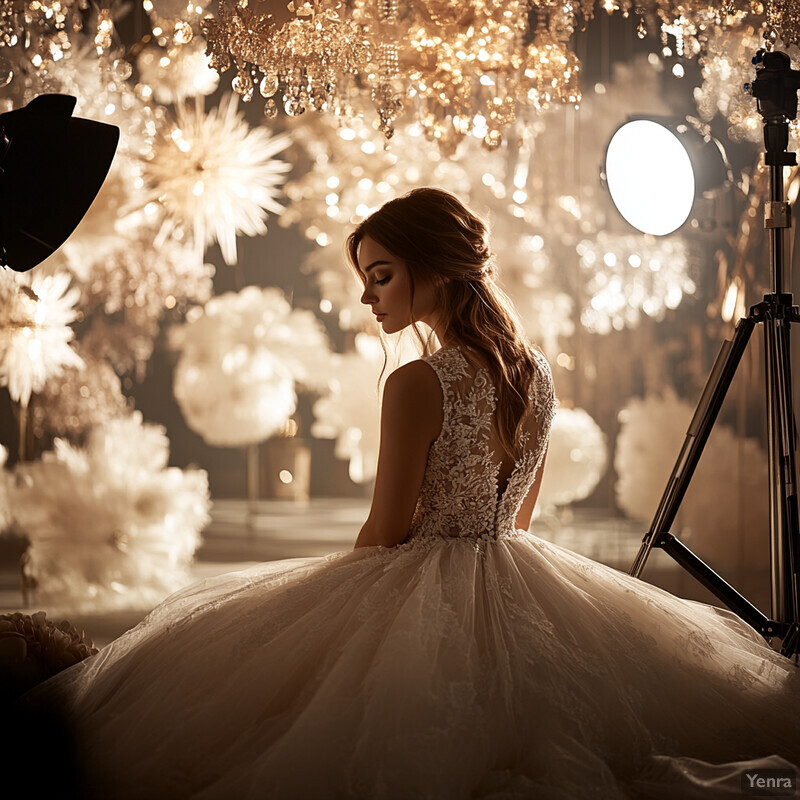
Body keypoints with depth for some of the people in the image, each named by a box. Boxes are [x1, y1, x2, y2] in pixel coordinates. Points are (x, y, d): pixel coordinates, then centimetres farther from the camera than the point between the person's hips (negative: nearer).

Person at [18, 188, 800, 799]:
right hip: (516, 588, 7)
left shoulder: (415, 385, -20)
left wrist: (333, 605, 5)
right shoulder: (537, 373, 2)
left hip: (420, 594, -7)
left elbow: (384, 534, -14)